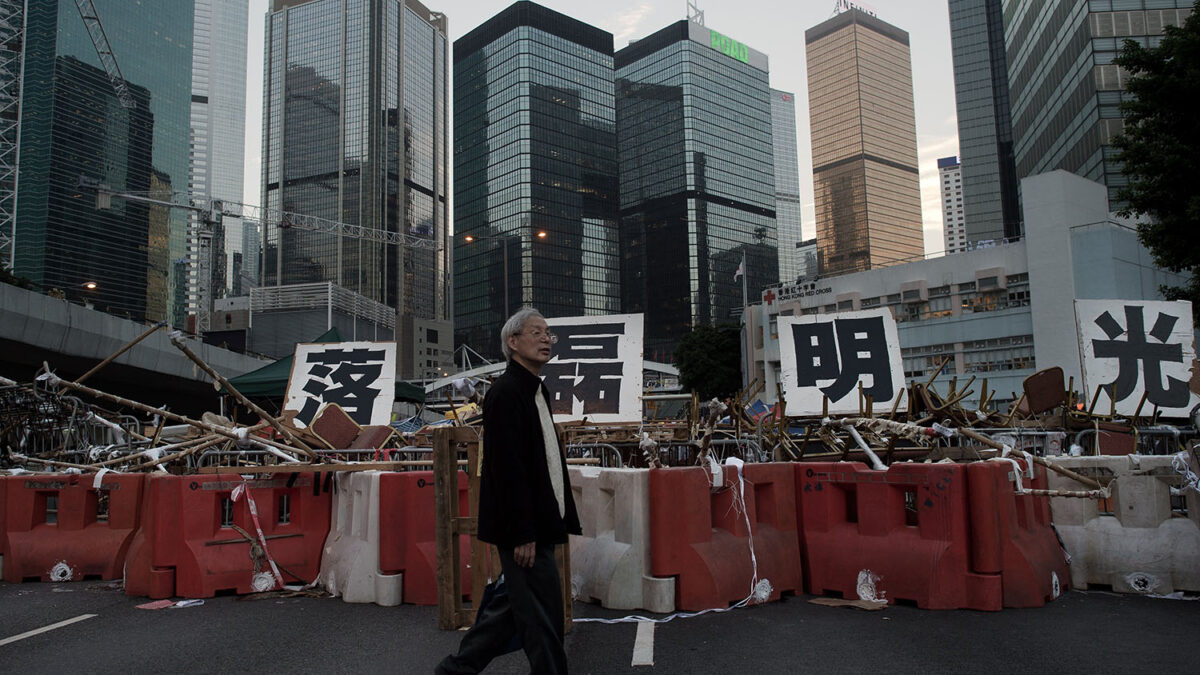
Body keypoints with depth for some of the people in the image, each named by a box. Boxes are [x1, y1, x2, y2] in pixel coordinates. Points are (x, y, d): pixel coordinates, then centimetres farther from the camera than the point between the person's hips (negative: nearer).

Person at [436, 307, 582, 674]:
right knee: (542, 617, -1)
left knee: (516, 607, 18)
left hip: (537, 526, 10)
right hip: (523, 529, -10)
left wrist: (562, 518, 18)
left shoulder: (536, 391, 15)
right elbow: (507, 469, -22)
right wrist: (521, 534, -22)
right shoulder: (506, 393, -16)